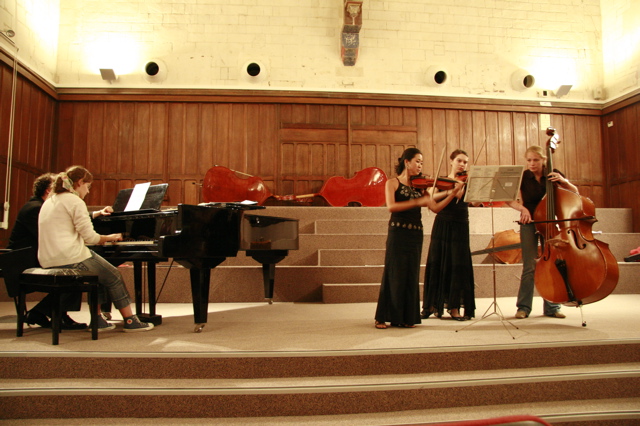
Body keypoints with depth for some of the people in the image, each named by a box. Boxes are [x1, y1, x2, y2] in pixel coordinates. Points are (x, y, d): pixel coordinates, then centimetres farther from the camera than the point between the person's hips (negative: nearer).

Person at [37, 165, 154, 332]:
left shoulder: (49, 201, 19)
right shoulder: (75, 201, -10)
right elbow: (89, 236, -14)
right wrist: (109, 237, 6)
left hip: (48, 261, 9)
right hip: (70, 259, -9)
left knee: (98, 274, 23)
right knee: (114, 276, 5)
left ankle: (97, 320, 18)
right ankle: (130, 321, 7)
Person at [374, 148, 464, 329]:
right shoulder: (393, 183, 0)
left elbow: (436, 207, 5)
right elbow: (391, 206, -17)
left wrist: (454, 192, -4)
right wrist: (417, 202, -25)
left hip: (415, 234, 5)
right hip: (398, 233, -5)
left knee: (411, 275, 6)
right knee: (393, 274, -3)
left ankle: (407, 317, 14)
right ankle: (383, 317, 6)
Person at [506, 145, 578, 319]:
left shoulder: (553, 174, 1)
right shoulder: (523, 177, -4)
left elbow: (575, 192, 3)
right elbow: (509, 199, -9)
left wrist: (564, 181, -15)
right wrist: (522, 208, -26)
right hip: (529, 224, -2)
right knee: (530, 267, -4)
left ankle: (551, 307, 14)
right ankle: (524, 307, 6)